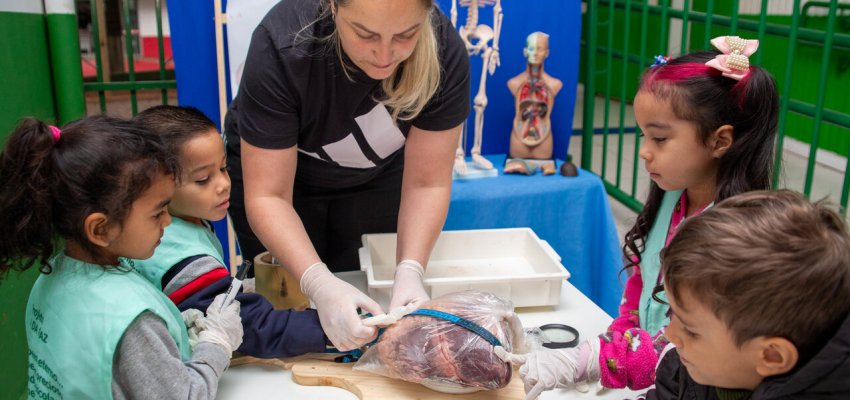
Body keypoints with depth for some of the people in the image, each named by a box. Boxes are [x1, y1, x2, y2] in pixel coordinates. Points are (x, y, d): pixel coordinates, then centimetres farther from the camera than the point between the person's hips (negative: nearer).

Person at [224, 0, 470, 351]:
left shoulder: (444, 50, -30)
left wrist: (410, 271, -38)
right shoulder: (282, 45, -36)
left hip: (377, 175, 2)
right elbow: (267, 195, -34)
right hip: (274, 165, -1)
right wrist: (319, 283, -47)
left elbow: (427, 183, -23)